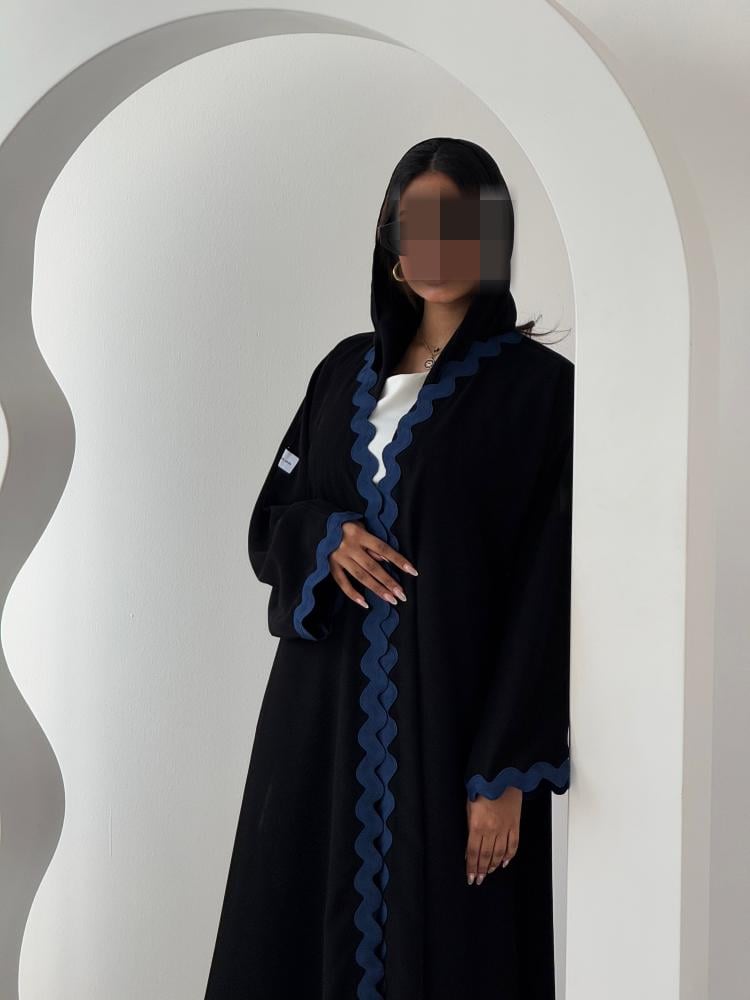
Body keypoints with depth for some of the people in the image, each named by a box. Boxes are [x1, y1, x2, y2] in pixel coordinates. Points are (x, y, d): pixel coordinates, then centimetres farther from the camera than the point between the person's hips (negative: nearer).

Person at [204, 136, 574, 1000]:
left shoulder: (539, 386, -6)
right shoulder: (348, 368, 9)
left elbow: (547, 591, -10)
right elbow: (269, 518, 13)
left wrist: (506, 772, -14)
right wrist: (326, 538, -11)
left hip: (453, 706, -4)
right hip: (326, 700, 5)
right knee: (299, 924, 9)